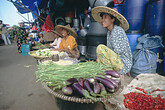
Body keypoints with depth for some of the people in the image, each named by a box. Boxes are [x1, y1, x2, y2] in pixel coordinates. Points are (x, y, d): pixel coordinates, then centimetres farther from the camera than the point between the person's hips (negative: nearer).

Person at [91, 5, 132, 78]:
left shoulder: (118, 30, -15)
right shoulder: (109, 32, 10)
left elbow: (118, 51, -20)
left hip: (124, 64, -9)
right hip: (117, 61, 9)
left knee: (100, 48, -24)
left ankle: (120, 72, -10)